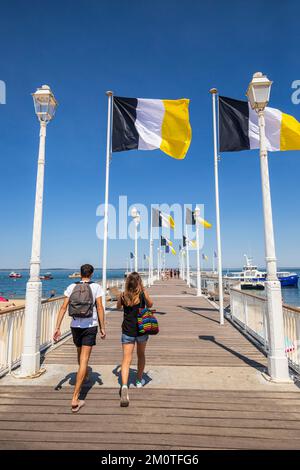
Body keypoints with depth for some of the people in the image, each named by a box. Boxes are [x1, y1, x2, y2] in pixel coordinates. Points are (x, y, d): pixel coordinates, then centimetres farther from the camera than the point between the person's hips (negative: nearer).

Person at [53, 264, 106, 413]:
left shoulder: (72, 287, 0)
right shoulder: (96, 287, -7)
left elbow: (63, 308, -4)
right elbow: (99, 308, -10)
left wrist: (57, 328, -2)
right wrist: (102, 327, -2)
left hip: (75, 326, 4)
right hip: (90, 326, -3)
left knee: (80, 354, 27)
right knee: (84, 359, 1)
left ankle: (85, 376, 54)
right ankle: (75, 399, 0)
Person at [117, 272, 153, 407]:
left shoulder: (123, 295, -7)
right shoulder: (143, 294, -10)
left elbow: (118, 307, 13)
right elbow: (150, 305, 8)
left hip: (127, 331, 0)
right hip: (141, 329, 1)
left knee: (126, 359, 0)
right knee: (141, 355, 23)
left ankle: (124, 385, -19)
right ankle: (139, 380, 39)